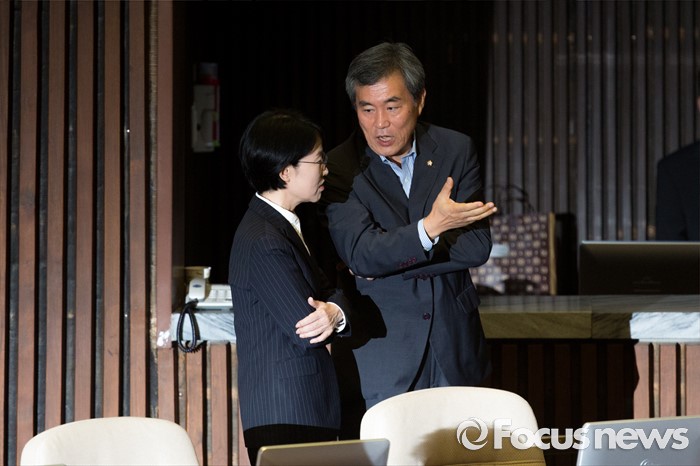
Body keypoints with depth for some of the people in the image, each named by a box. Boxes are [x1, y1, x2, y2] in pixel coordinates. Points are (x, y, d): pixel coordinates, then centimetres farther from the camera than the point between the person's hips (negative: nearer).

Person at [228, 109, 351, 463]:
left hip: (310, 412, 9)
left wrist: (335, 312, -11)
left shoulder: (282, 226, 15)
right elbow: (306, 333, -19)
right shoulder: (263, 242, -17)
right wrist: (337, 306, 0)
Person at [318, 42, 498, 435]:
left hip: (454, 346, 3)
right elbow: (361, 254, -17)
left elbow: (476, 247, -4)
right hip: (379, 353, -3)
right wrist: (431, 227, -28)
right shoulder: (340, 168, -5)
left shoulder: (456, 150, 3)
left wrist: (386, 257, -11)